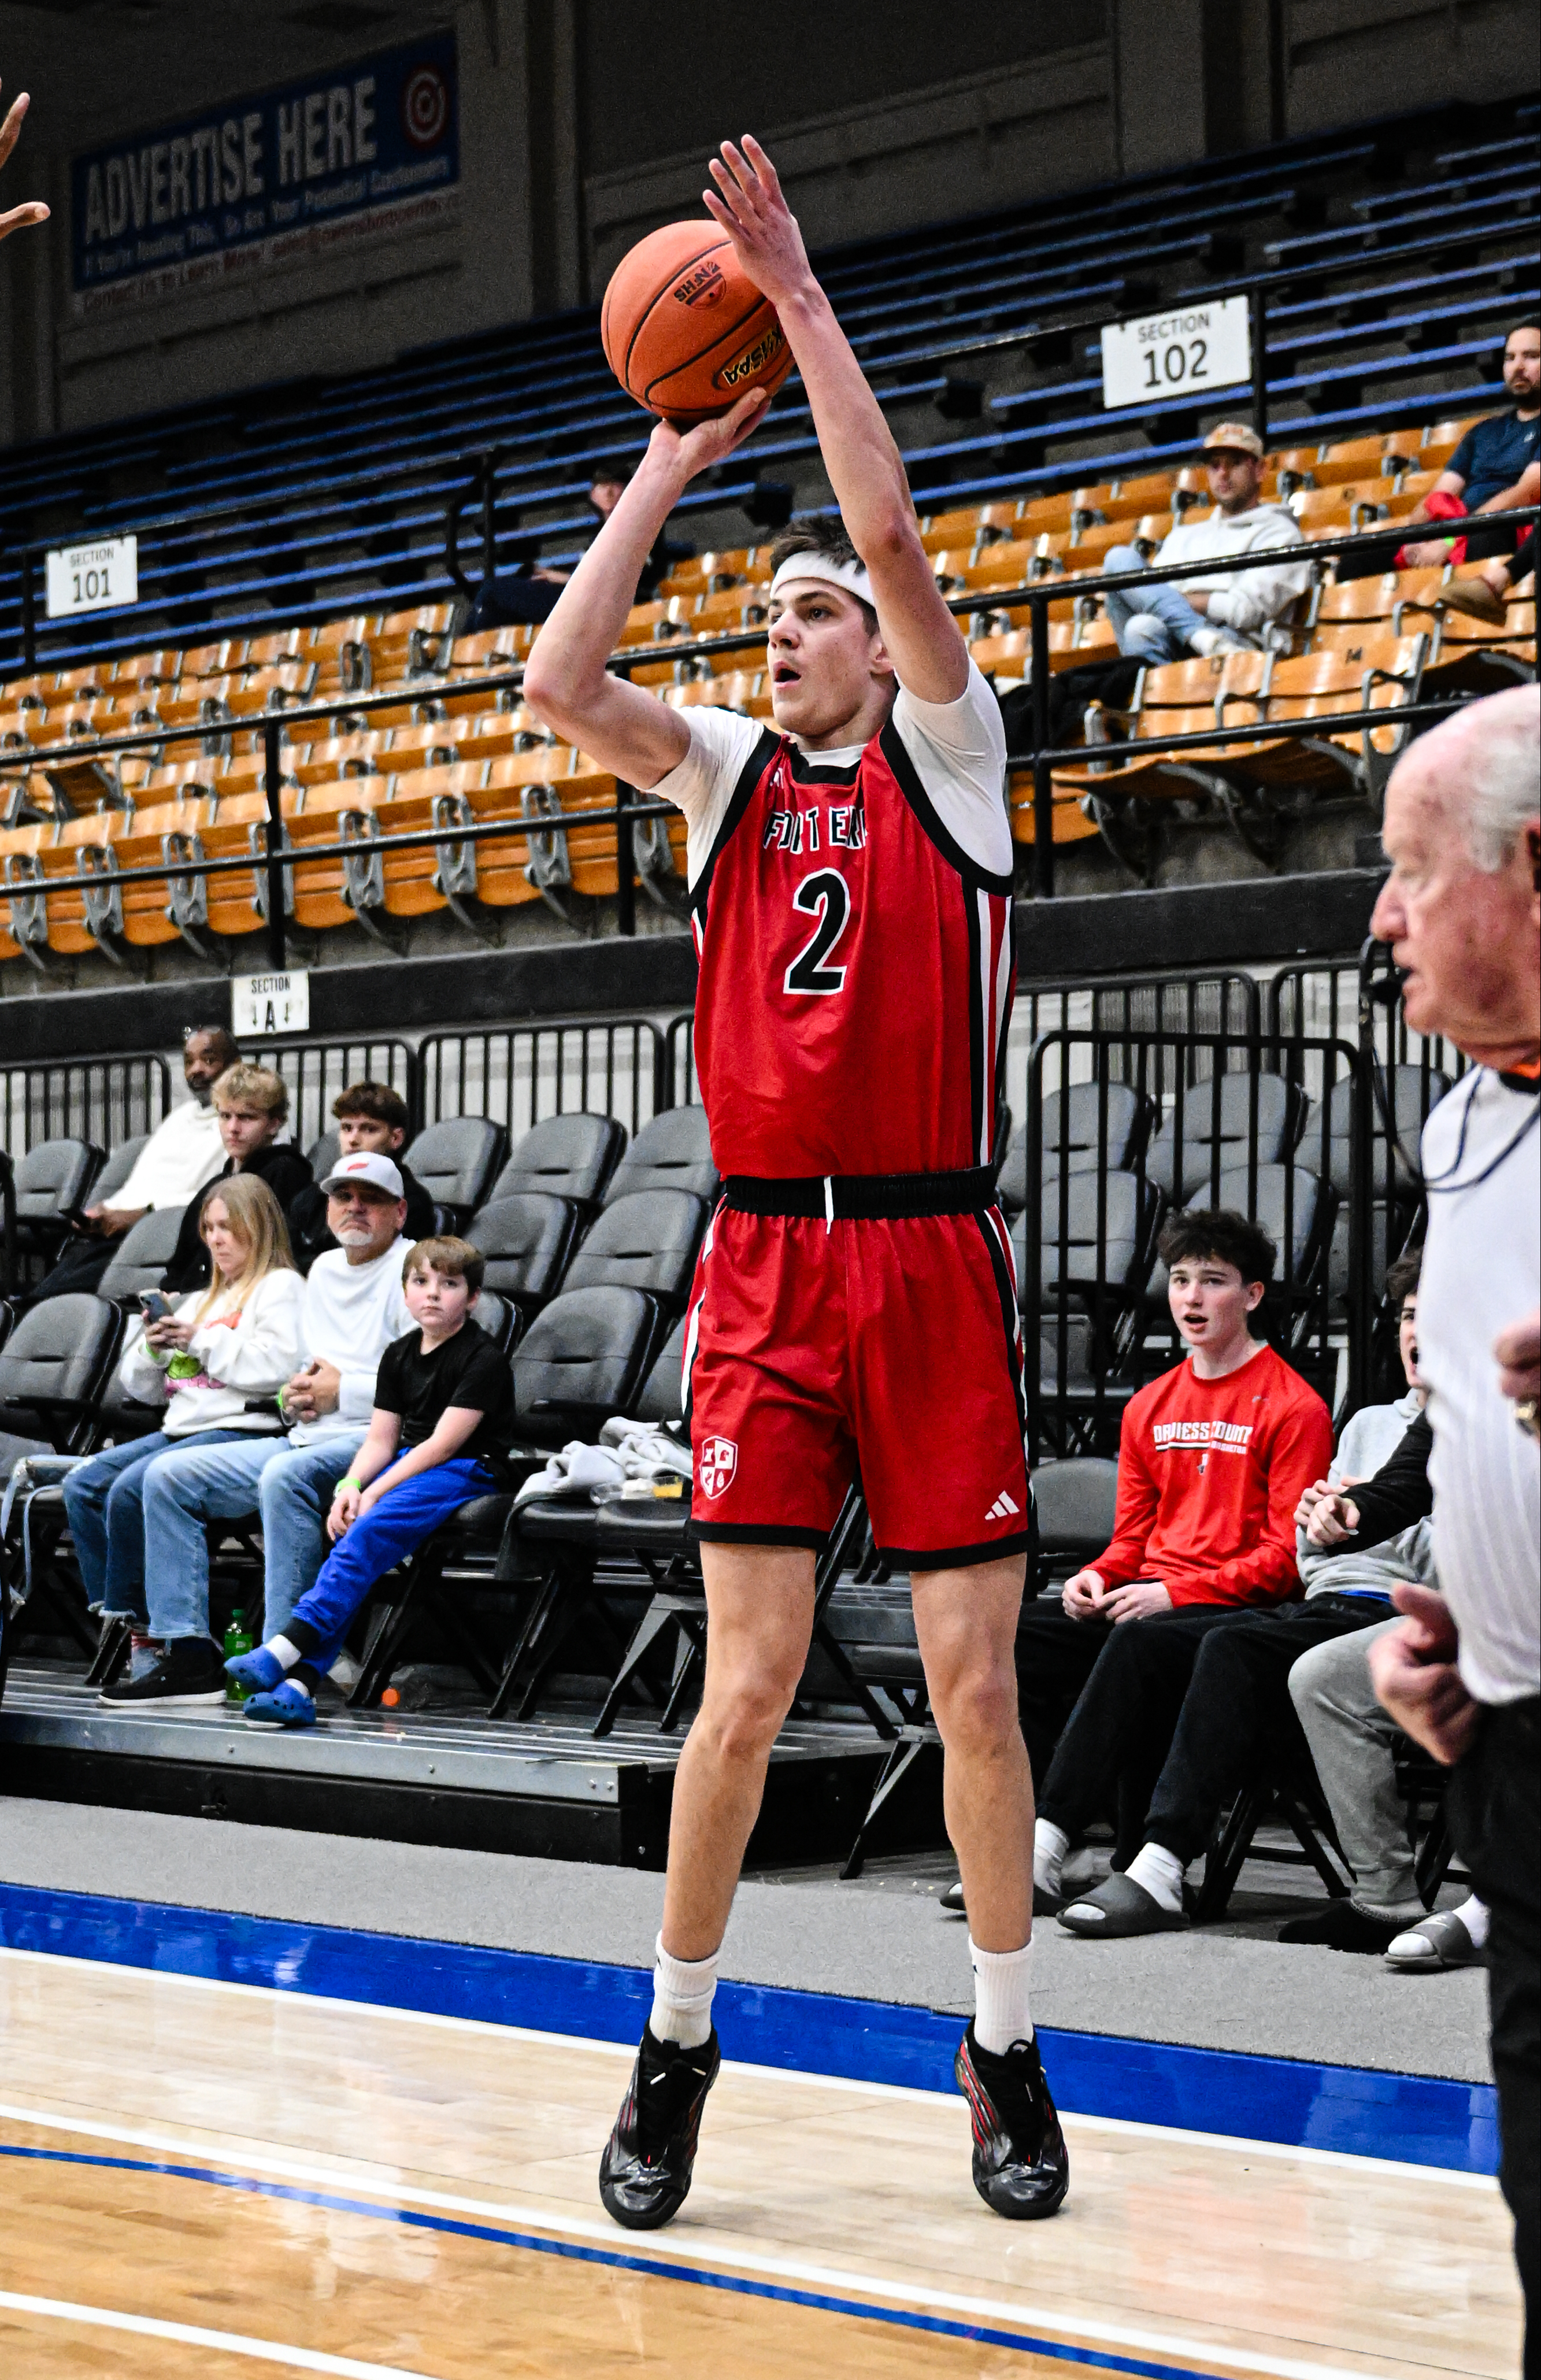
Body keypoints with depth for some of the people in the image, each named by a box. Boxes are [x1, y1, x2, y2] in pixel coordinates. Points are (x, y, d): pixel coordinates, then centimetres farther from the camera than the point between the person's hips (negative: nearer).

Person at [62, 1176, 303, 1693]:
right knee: (82, 1485, -9)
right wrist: (152, 1347, 5)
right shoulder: (202, 1301, 28)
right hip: (181, 1429, 9)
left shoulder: (280, 1287, 3)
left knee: (131, 1488, -28)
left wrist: (201, 1342, -12)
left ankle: (126, 1627, -17)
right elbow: (144, 1387, 27)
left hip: (243, 1431, -9)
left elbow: (277, 1366, -16)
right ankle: (128, 1634, -14)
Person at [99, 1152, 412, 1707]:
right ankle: (189, 1653, -8)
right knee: (169, 1476, -4)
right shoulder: (324, 1270, 24)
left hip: (373, 1439, -9)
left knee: (285, 1475, -38)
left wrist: (344, 1390, -12)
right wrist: (295, 1391, 7)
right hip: (304, 1437, 9)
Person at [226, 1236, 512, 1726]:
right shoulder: (399, 1355, 15)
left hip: (464, 1473, -6)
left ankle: (283, 1650, -39)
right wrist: (349, 1486, -10)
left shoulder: (483, 1360, -8)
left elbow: (443, 1444, -15)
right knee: (348, 1536, -21)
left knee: (368, 1533, -29)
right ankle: (298, 1684, -30)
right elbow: (381, 1439, 11)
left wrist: (373, 1493, -19)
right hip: (407, 1466, 7)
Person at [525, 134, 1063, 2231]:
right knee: (746, 1684, -1)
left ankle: (1008, 2056, 14)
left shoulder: (946, 747, 4)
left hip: (932, 1255, -2)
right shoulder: (727, 772, 12)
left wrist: (799, 296, -9)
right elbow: (556, 683, -4)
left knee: (974, 1681, 1)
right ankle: (675, 2044, 13)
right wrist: (676, 461, 1)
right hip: (765, 1258, 2)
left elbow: (891, 528, -10)